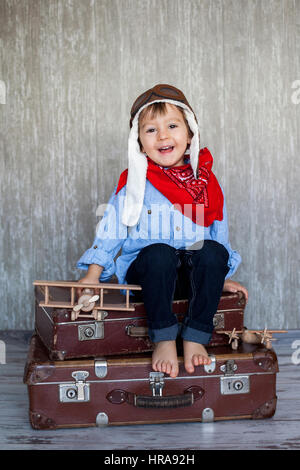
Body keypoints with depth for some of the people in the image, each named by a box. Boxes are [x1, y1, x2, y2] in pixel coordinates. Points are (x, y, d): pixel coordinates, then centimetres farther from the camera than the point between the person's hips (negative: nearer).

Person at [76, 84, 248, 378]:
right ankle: (164, 339, -24)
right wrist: (93, 274, -2)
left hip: (193, 276, 2)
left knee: (213, 252, -29)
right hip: (146, 273, -2)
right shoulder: (133, 183, 1)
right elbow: (111, 229, 4)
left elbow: (219, 233, 16)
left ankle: (196, 338, -23)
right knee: (159, 252, -34)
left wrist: (221, 277, 15)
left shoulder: (206, 181, 7)